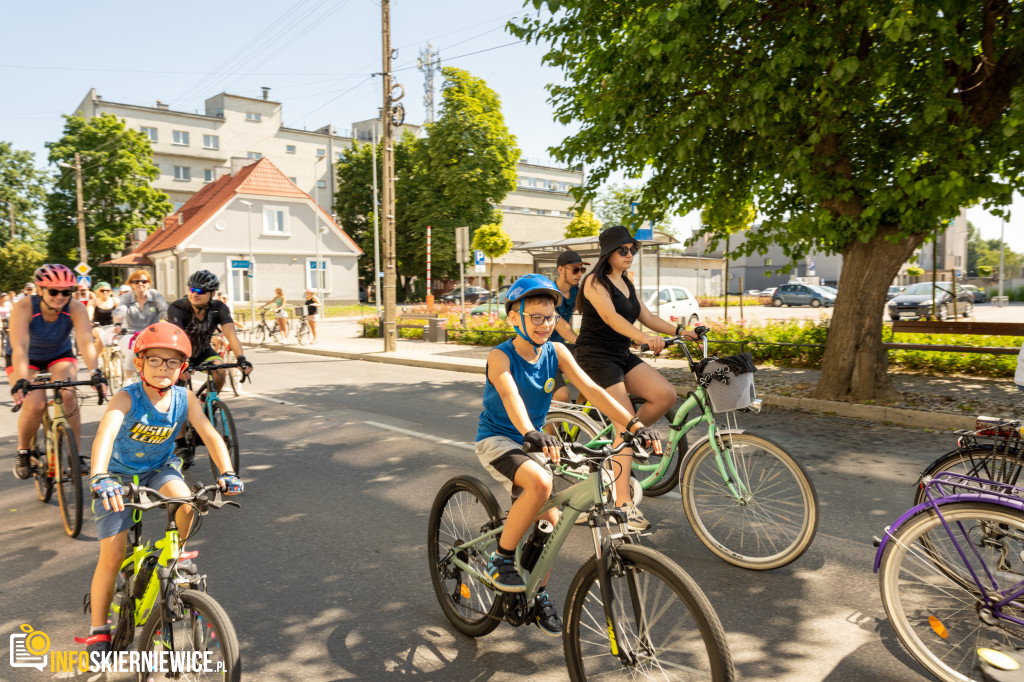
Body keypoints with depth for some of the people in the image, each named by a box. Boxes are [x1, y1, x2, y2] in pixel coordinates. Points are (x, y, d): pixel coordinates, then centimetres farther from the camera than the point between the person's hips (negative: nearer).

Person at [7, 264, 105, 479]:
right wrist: (20, 381, -53)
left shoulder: (75, 309, -26)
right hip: (28, 360, -1)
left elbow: (86, 342, -39)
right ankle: (23, 453, 6)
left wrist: (95, 372, -54)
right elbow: (19, 347, -39)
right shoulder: (24, 307, -29)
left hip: (60, 356, 1)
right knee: (34, 405, -23)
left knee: (67, 395, -26)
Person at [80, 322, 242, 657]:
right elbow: (105, 433, -43)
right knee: (112, 554, -6)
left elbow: (210, 434, -24)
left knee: (186, 502, -29)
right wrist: (100, 478, -60)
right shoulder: (127, 398, -26)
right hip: (120, 474, -2)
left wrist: (227, 473, -39)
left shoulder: (184, 399, -17)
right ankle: (98, 629, 14)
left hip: (160, 467, 2)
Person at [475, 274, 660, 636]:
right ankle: (501, 560, -12)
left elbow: (590, 389, -16)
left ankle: (539, 597, 25)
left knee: (551, 519, 2)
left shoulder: (555, 352, -5)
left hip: (532, 442, 6)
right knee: (540, 484, -33)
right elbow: (510, 396, -39)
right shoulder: (500, 356, -19)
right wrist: (532, 434, -59)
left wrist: (634, 424, -29)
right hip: (496, 440, -6)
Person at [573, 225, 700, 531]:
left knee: (666, 395, -14)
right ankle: (623, 502, -11)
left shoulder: (626, 283, 15)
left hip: (622, 356, 8)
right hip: (596, 357, -7)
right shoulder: (595, 282, -11)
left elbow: (647, 317, 12)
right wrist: (644, 338, -42)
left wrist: (679, 331, -3)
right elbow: (611, 317, -27)